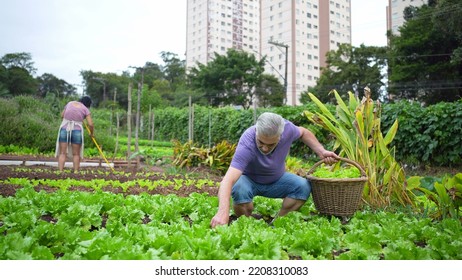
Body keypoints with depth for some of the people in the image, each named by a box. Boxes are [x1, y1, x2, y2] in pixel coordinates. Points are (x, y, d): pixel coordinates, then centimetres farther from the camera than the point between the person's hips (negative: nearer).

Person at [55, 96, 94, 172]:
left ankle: (60, 172, -5)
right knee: (76, 154, 9)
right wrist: (91, 133, 12)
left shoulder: (70, 103, 13)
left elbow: (62, 115, 20)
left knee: (62, 153, 3)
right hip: (77, 130, -2)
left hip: (64, 129, 2)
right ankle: (76, 172, 7)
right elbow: (90, 124, -4)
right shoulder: (85, 109, 3)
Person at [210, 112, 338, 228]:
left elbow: (303, 132, 2)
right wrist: (223, 212, -63)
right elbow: (228, 180, -49)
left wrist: (321, 152, -7)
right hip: (249, 180, -4)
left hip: (276, 180, 4)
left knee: (304, 186, -22)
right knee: (240, 190, -37)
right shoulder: (246, 145, -39)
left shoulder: (287, 128, -24)